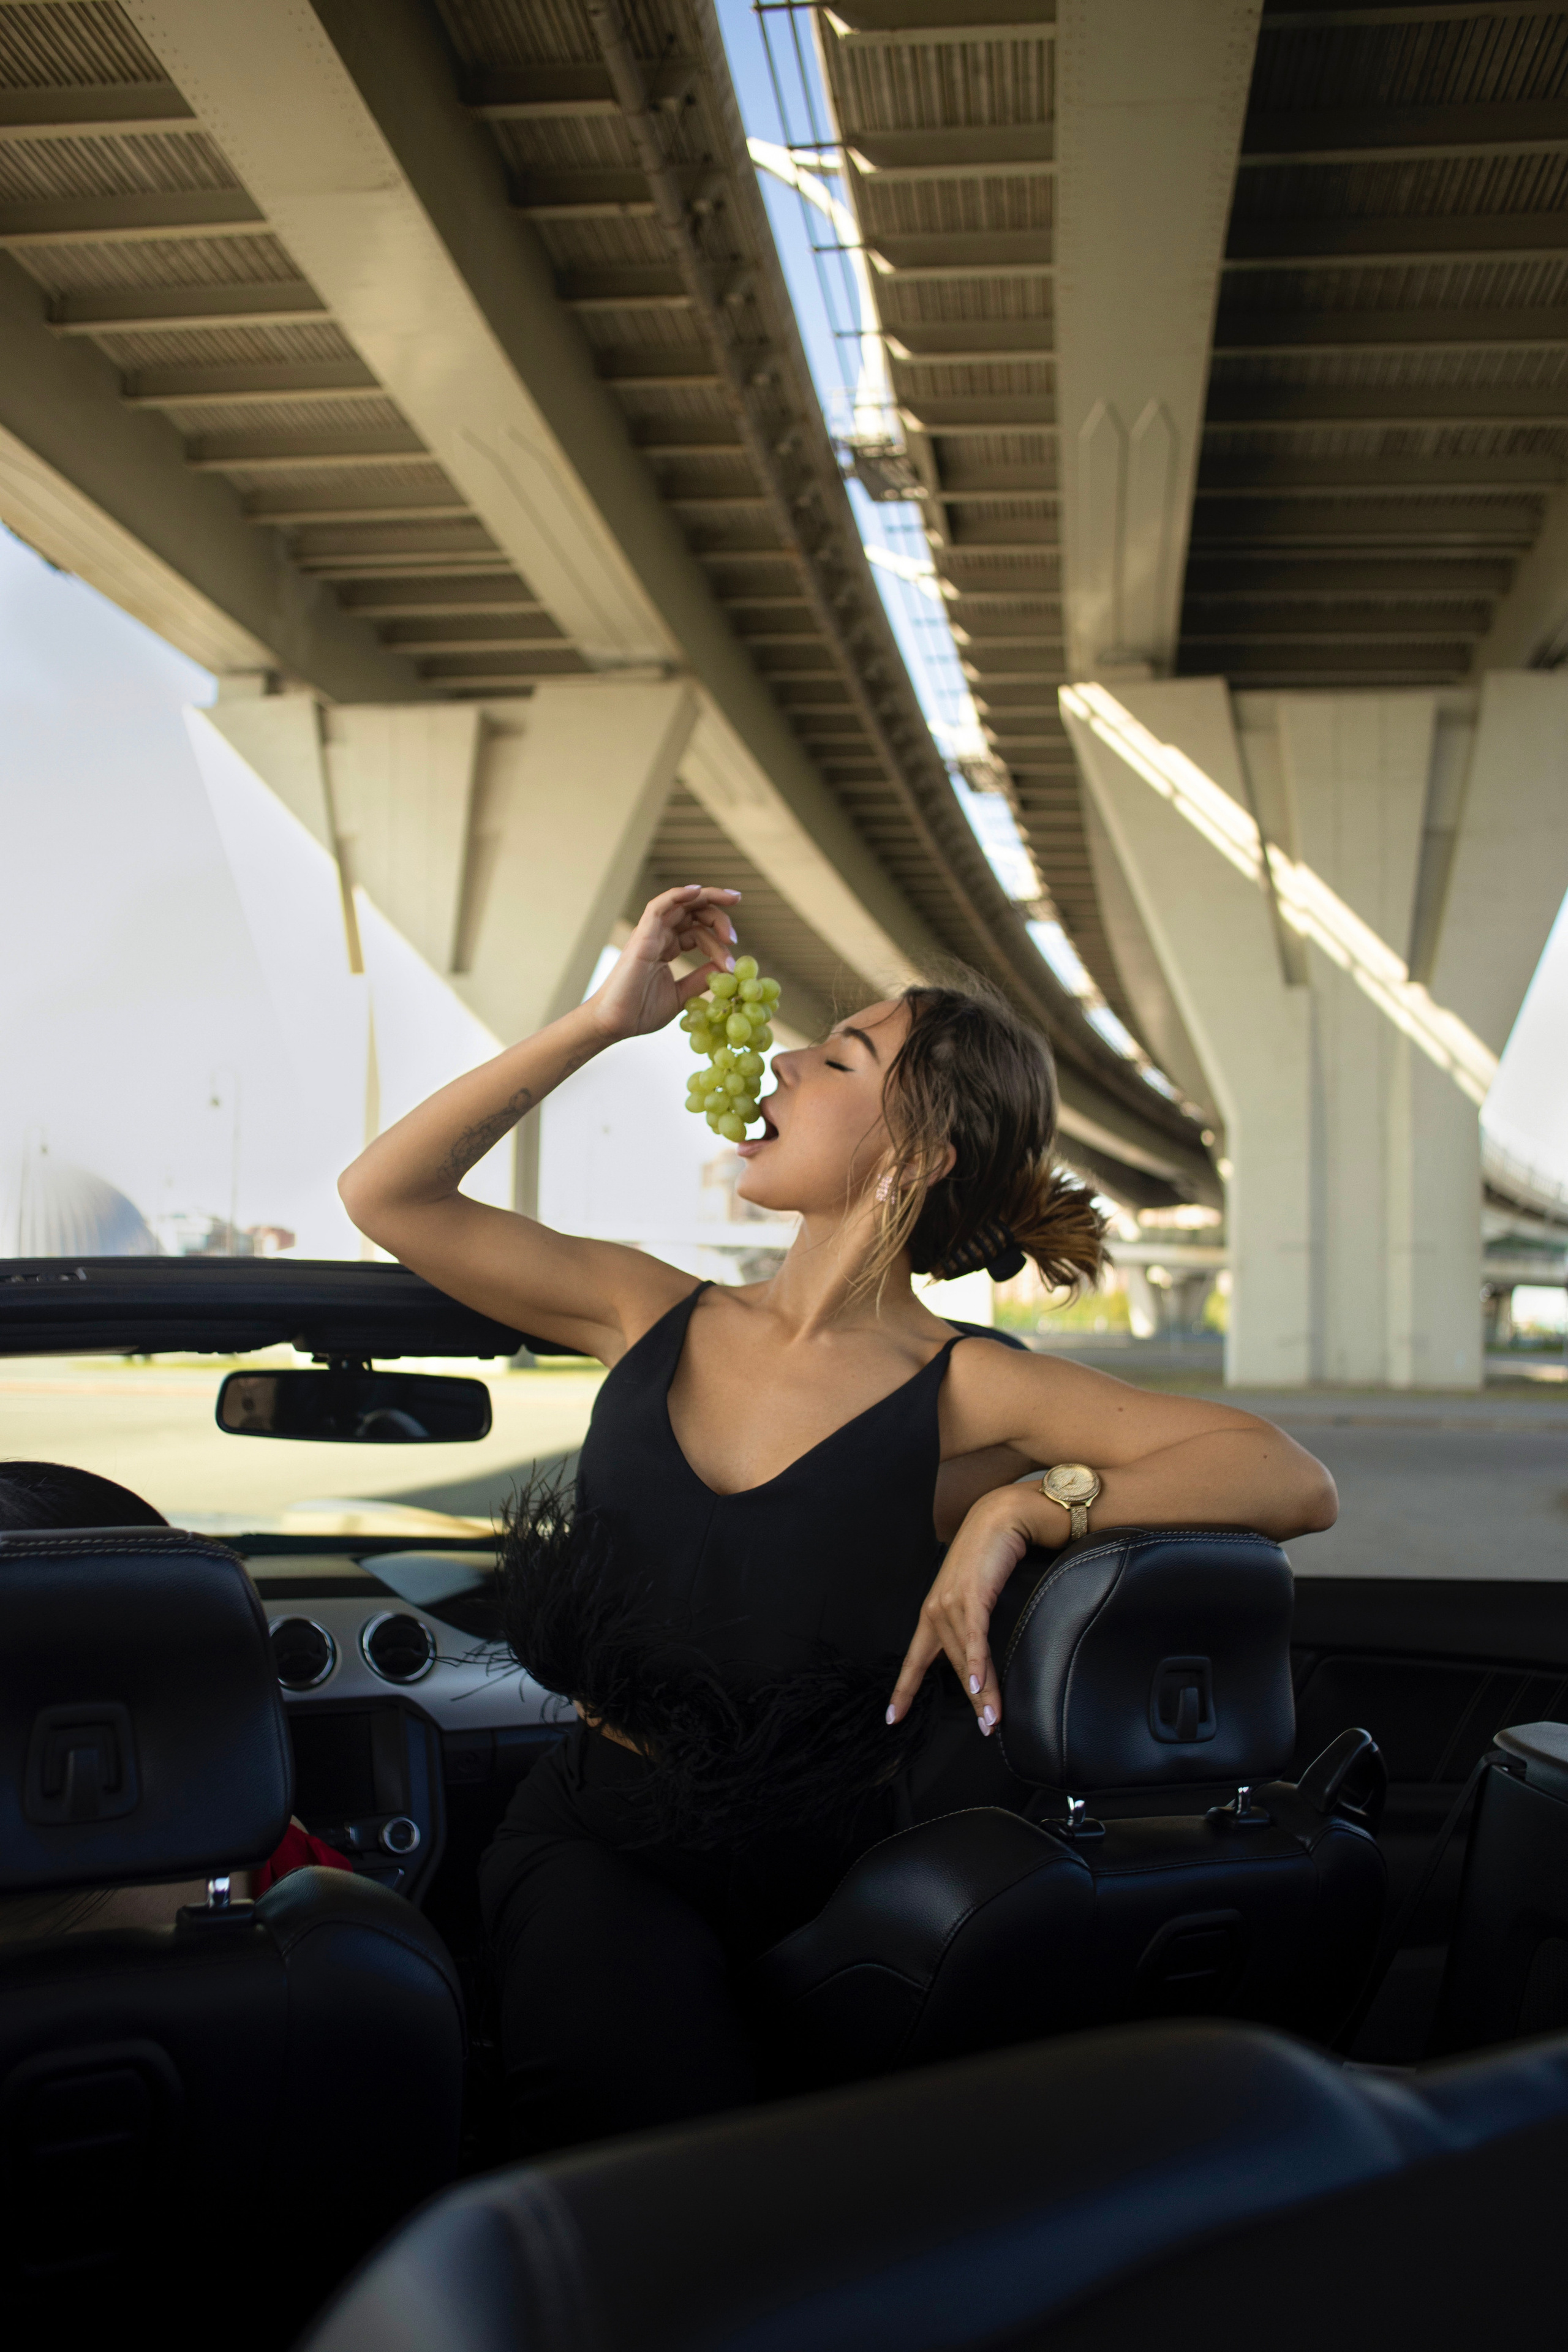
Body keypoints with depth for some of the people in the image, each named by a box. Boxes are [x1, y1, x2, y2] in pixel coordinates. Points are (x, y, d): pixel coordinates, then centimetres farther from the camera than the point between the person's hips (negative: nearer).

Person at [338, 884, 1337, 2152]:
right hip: (596, 1845, 1)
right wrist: (604, 1019, 1)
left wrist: (1020, 1510, -25)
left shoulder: (961, 1393, -7)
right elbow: (385, 1194, 6)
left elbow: (1298, 1483, -14)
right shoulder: (655, 1320, 5)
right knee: (649, 2083, -29)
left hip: (815, 1875, 0)